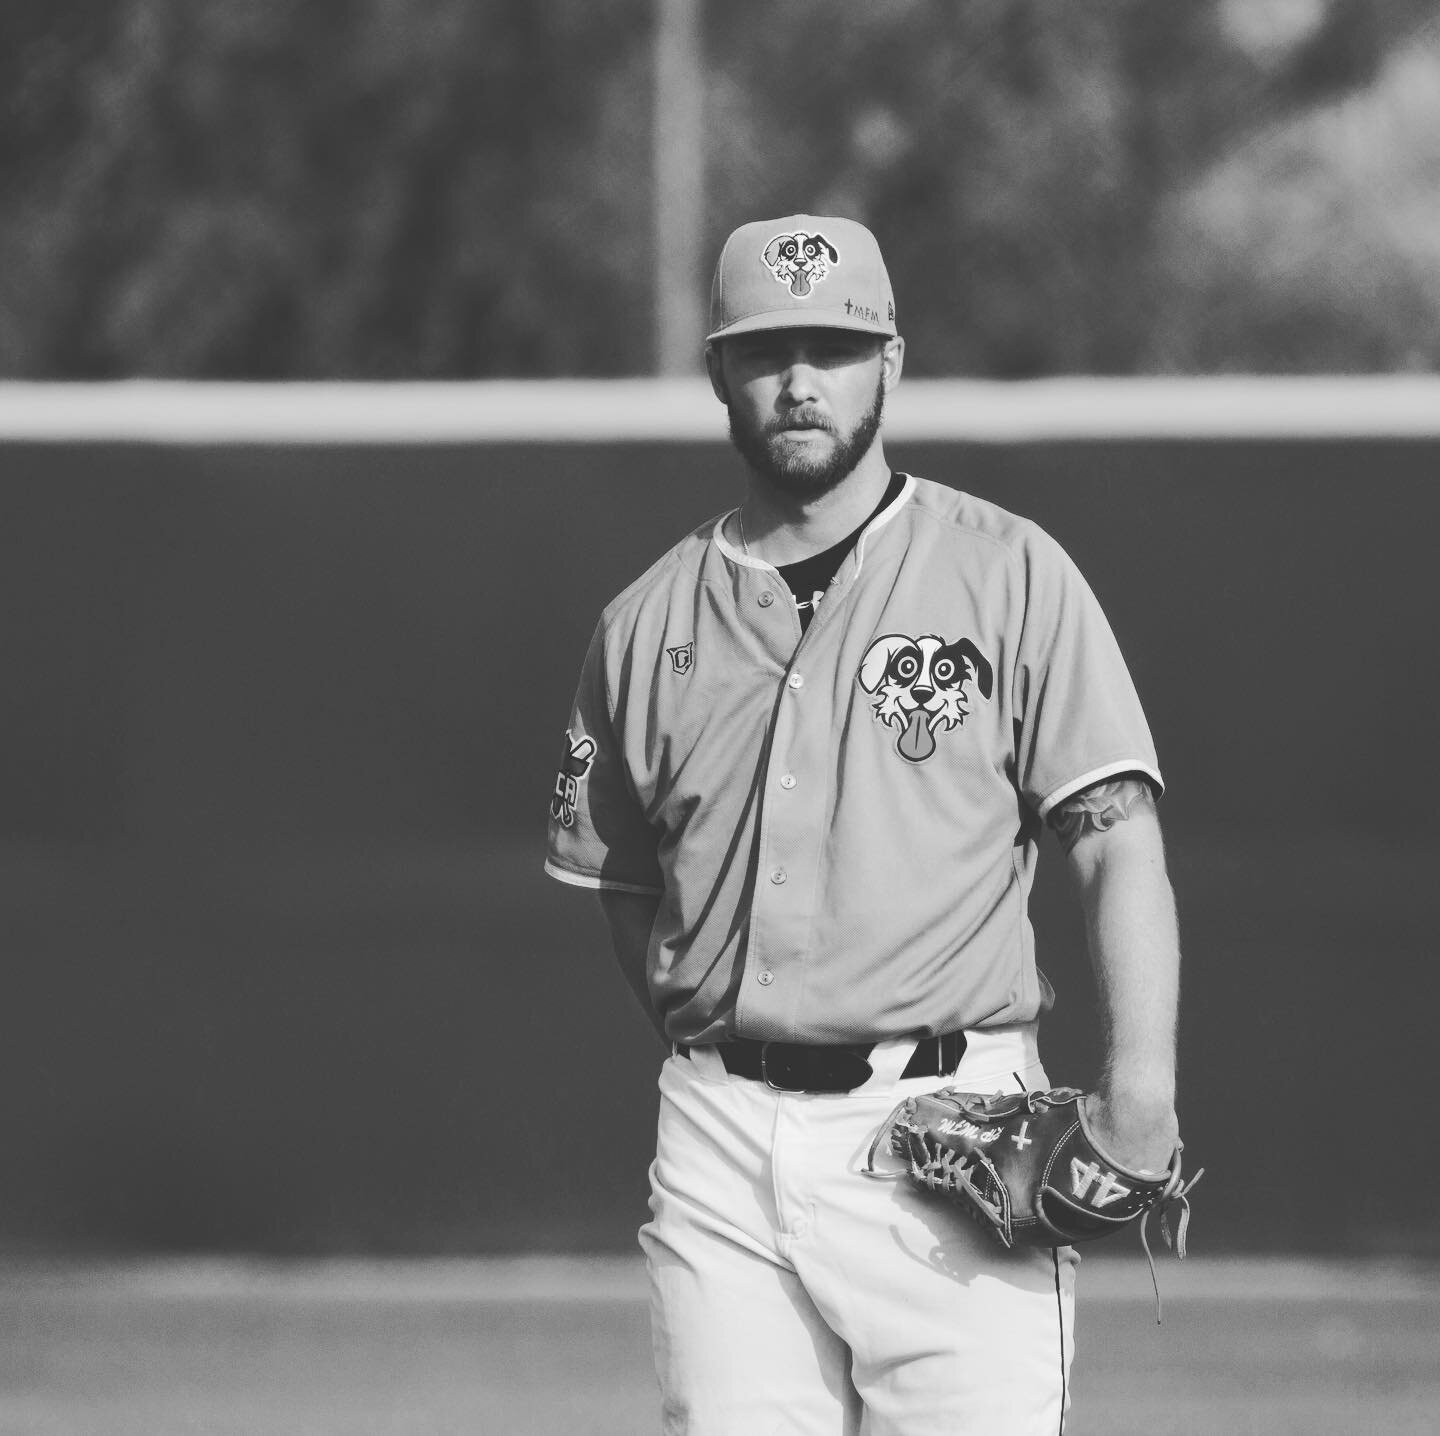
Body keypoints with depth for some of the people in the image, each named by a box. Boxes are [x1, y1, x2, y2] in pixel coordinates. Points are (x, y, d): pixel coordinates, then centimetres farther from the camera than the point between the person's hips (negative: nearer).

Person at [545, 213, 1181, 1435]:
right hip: (723, 1144, 3)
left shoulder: (1007, 575, 3)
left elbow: (1117, 838, -3)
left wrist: (1141, 1082, -16)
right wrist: (711, 1049, 7)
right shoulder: (651, 622, 13)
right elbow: (619, 884, 22)